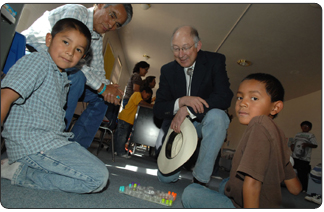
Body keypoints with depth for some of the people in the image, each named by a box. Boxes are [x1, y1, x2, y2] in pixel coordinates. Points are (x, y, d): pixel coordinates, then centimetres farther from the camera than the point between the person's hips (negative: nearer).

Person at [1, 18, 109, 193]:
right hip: (32, 143, -9)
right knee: (98, 178, -14)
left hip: (50, 141, 9)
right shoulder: (39, 61, -6)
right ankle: (21, 172, -9)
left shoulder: (63, 77, 20)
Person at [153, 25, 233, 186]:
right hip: (176, 123, 2)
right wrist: (181, 101, -29)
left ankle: (200, 180, -21)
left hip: (203, 122, -2)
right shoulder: (167, 70, -1)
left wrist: (187, 110, -29)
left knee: (217, 115, -38)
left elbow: (224, 97, -22)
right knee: (166, 178, -1)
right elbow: (158, 110, -8)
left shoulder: (215, 61, -8)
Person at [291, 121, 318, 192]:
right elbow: (293, 142, 24)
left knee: (303, 174, -3)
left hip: (304, 158, -5)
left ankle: (304, 189, 10)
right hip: (295, 157, 5)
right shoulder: (297, 134, 18)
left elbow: (315, 145, -6)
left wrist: (307, 144, -22)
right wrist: (292, 146, 3)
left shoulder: (311, 135, 1)